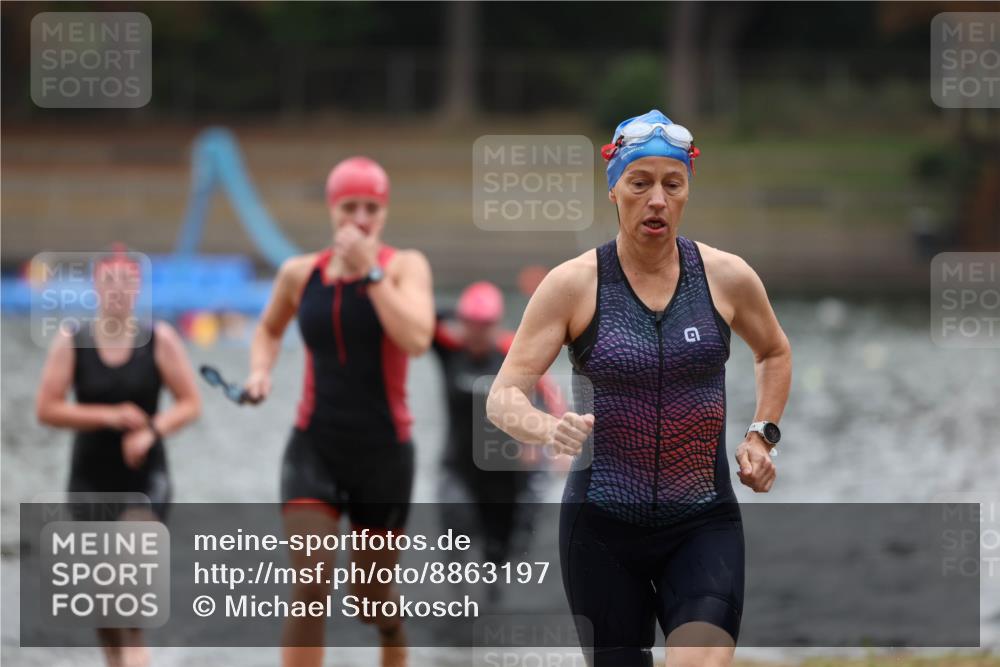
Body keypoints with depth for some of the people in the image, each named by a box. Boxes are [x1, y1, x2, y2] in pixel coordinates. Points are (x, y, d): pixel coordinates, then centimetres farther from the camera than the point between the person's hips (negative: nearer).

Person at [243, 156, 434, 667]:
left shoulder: (405, 266, -5)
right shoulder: (300, 273, 3)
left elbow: (416, 338, -24)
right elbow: (269, 329, 24)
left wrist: (370, 272, -22)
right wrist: (260, 371, 4)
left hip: (383, 452, -1)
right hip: (315, 448, 1)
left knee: (373, 598, 13)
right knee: (310, 589, -17)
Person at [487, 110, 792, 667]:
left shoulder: (727, 277, 1)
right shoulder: (574, 284, -4)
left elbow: (774, 353, 23)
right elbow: (503, 397, -9)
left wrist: (762, 434, 9)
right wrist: (547, 428, -29)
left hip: (704, 524, 0)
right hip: (602, 528, 0)